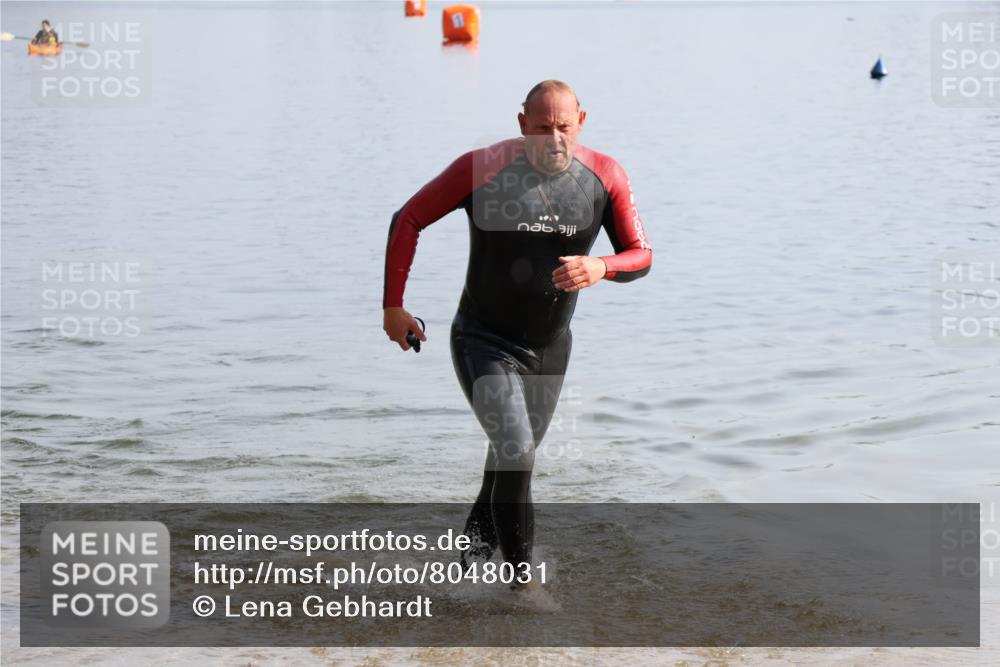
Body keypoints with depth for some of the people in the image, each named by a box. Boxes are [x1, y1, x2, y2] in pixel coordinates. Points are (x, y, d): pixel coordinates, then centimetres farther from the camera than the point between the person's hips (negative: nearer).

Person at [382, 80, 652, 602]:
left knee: (520, 451, 21)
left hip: (551, 346, 5)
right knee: (515, 450, -20)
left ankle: (479, 534, 48)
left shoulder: (605, 176, -11)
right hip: (484, 342, -4)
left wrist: (600, 268, -29)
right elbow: (408, 220, -9)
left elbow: (641, 256, -6)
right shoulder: (484, 168, -20)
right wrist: (393, 305, -11)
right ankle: (522, 580, -8)